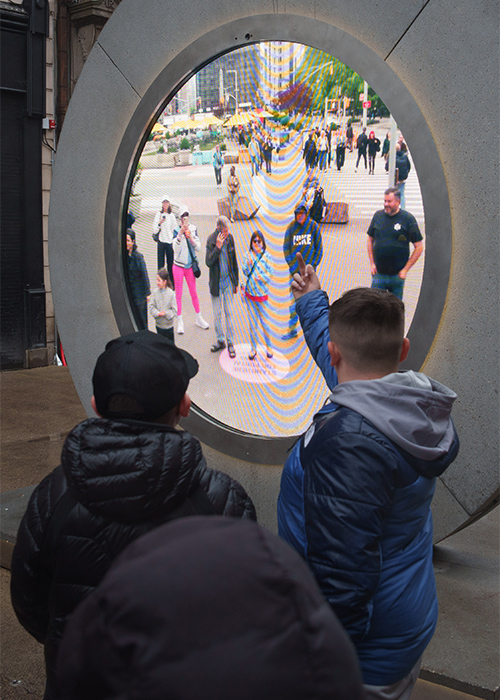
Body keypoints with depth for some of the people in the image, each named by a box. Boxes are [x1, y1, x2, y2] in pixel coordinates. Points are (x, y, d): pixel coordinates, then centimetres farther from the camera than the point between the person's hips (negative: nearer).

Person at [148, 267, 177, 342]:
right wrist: (158, 313, -22)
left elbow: (174, 311, -12)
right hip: (159, 324, 2)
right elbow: (151, 307, -7)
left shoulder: (171, 293, -15)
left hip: (169, 324, -2)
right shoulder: (155, 292, -8)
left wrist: (165, 313, -23)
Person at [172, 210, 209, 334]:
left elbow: (198, 247, -2)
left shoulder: (193, 229, -2)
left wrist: (191, 238, -20)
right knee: (178, 294, 3)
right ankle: (180, 321, 12)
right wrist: (180, 234, -32)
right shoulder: (176, 230, -11)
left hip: (190, 265, 3)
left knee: (194, 293, 13)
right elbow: (175, 247, -20)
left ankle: (198, 318, 26)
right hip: (178, 265, -3)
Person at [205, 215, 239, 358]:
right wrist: (218, 247, -31)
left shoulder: (229, 237, -3)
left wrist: (236, 282, 10)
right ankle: (220, 341, 24)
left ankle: (230, 343, 12)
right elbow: (208, 262, -21)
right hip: (216, 282, -2)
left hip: (228, 281, 2)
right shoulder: (211, 240, -13)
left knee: (229, 313, 3)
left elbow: (234, 260, 7)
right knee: (217, 314, 9)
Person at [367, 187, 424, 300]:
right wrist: (372, 263, 4)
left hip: (397, 275, -2)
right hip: (379, 274, 2)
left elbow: (419, 247, -4)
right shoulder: (378, 216, 2)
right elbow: (370, 240, 14)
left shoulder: (408, 219, -7)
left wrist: (405, 269, -7)